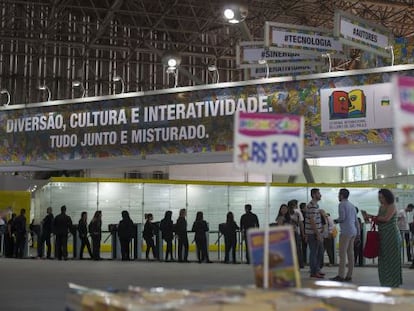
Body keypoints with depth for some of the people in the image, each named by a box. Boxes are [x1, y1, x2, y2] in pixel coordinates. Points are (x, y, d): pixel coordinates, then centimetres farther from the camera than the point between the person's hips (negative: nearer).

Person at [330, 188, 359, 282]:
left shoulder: (342, 204, -7)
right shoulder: (352, 205, 18)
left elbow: (342, 218, -17)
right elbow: (356, 220, 18)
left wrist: (336, 221, 4)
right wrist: (358, 232, 20)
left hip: (346, 232, -8)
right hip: (353, 232, 8)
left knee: (342, 254, -7)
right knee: (350, 254, 7)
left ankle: (341, 276, -9)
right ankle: (349, 276, 7)